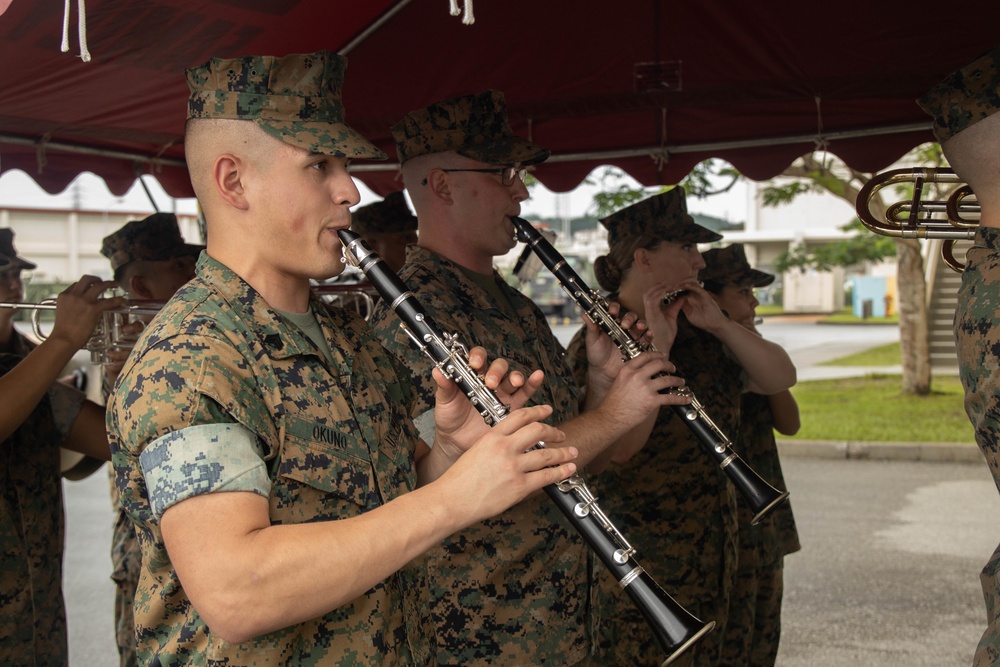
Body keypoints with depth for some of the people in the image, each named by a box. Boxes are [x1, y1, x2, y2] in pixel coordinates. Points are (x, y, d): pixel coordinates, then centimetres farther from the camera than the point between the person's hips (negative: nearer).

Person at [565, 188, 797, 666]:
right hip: (638, 557, -7)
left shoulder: (698, 333, 7)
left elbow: (781, 379, 3)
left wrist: (720, 324, -9)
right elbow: (619, 447, -27)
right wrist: (656, 345, -26)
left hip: (709, 551, 7)